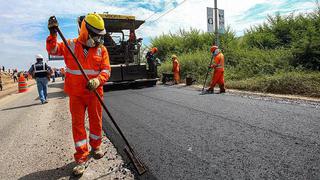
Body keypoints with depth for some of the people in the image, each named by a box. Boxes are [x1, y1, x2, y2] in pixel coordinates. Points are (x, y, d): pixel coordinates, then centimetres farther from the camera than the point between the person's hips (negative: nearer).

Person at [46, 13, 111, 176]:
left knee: (96, 121, 10)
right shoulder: (70, 45, 3)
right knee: (78, 123, 2)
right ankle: (81, 158, 14)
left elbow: (106, 70, -6)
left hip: (94, 92, 1)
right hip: (76, 94, 0)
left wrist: (97, 80, -25)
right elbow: (52, 49, 3)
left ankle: (95, 147, 35)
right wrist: (53, 33, -11)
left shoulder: (101, 49, 0)